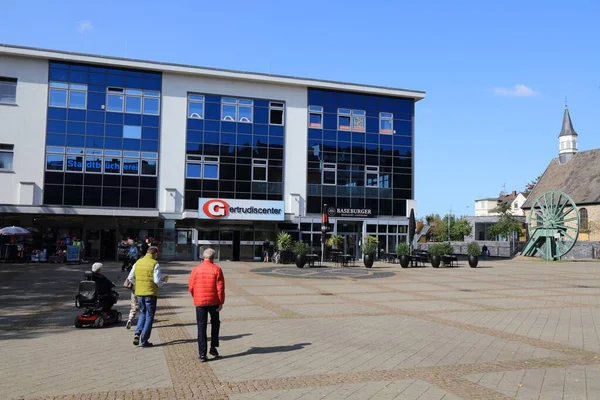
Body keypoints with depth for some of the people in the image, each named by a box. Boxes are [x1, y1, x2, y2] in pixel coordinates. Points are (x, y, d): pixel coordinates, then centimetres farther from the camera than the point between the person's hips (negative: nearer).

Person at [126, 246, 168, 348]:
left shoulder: (138, 262, 6)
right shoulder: (155, 264, -11)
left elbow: (130, 278, 10)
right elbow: (157, 281, -17)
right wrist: (163, 280, 3)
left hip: (139, 293, 5)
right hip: (150, 293, -5)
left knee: (143, 313, 23)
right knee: (149, 316, 6)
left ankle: (137, 334, 6)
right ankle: (143, 341, 7)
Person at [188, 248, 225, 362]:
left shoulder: (196, 269, -1)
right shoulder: (217, 269, -6)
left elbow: (191, 286, 0)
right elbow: (220, 288, -8)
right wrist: (221, 302, -2)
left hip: (199, 302, 1)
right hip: (213, 302, -1)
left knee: (201, 327, 6)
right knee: (215, 323, 21)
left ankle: (202, 354, 3)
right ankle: (213, 347, 18)